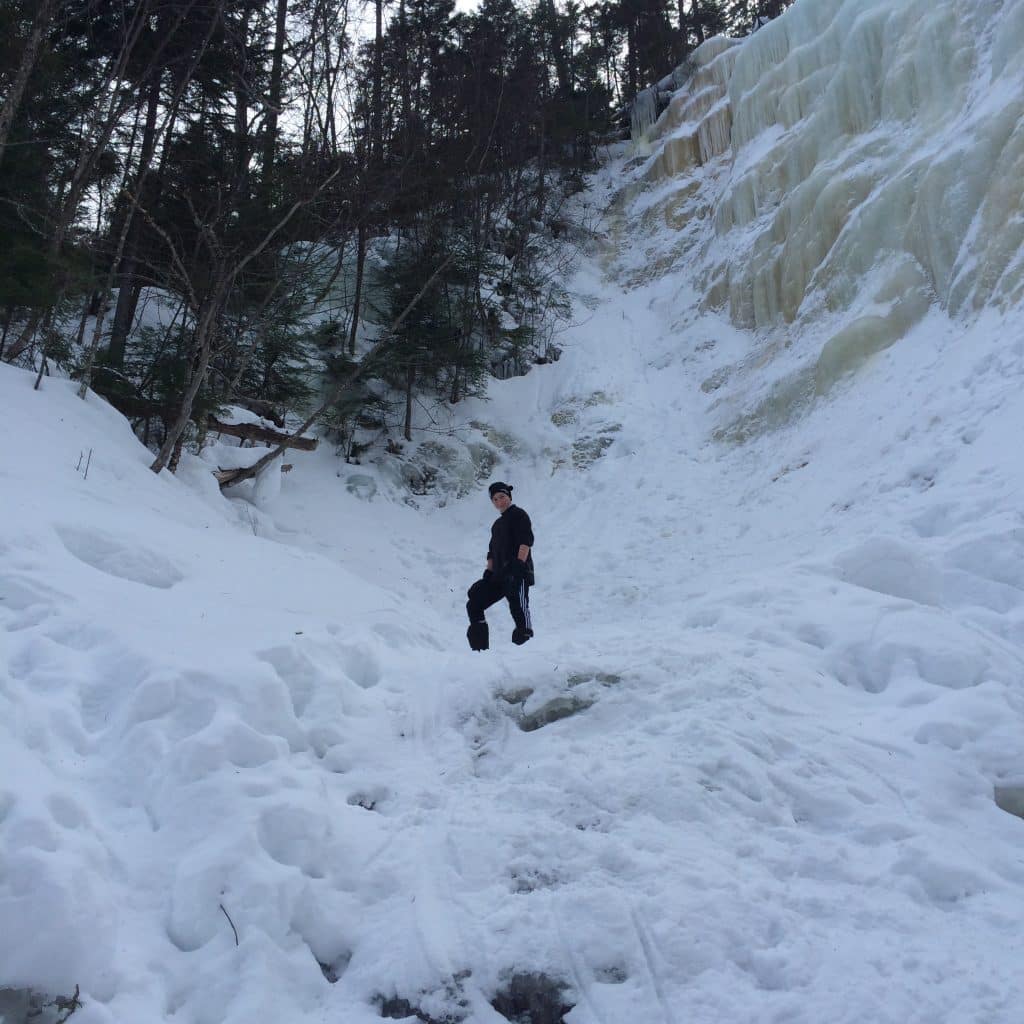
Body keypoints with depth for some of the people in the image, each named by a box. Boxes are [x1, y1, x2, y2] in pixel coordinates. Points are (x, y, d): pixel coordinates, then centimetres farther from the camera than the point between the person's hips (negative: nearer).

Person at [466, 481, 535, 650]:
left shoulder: (518, 514, 1)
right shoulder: (497, 524, 26)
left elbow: (526, 540, -12)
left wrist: (519, 563, -23)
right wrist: (488, 572, 13)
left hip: (518, 574, -9)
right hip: (499, 576, 9)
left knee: (518, 607, -19)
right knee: (473, 605, 6)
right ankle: (480, 649, 10)